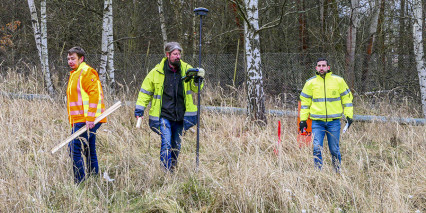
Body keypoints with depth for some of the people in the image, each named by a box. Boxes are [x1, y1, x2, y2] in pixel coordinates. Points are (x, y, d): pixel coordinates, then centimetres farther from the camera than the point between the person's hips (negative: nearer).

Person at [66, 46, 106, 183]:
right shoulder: (74, 74, 22)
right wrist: (73, 121, 18)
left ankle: (80, 182, -12)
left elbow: (95, 95, -17)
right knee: (89, 151, 12)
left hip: (86, 121, -10)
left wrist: (90, 118, -23)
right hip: (78, 121, 10)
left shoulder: (87, 72, -8)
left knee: (75, 149, -13)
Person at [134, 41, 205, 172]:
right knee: (166, 143, -15)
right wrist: (139, 109, 2)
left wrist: (198, 79, -18)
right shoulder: (157, 72, -3)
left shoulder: (186, 69, 2)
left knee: (176, 145, 13)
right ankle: (166, 171, -12)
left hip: (180, 116, 3)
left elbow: (195, 88, 4)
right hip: (164, 115, -3)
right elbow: (145, 91, 7)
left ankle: (173, 169, 30)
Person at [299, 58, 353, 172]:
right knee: (317, 149, -6)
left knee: (334, 149, 6)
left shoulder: (338, 80, 4)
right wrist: (303, 119, 7)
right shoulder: (311, 82, 5)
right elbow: (305, 101, 12)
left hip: (334, 121, 0)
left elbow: (347, 98, 11)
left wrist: (349, 115, 3)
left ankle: (338, 172, 20)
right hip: (317, 122, 0)